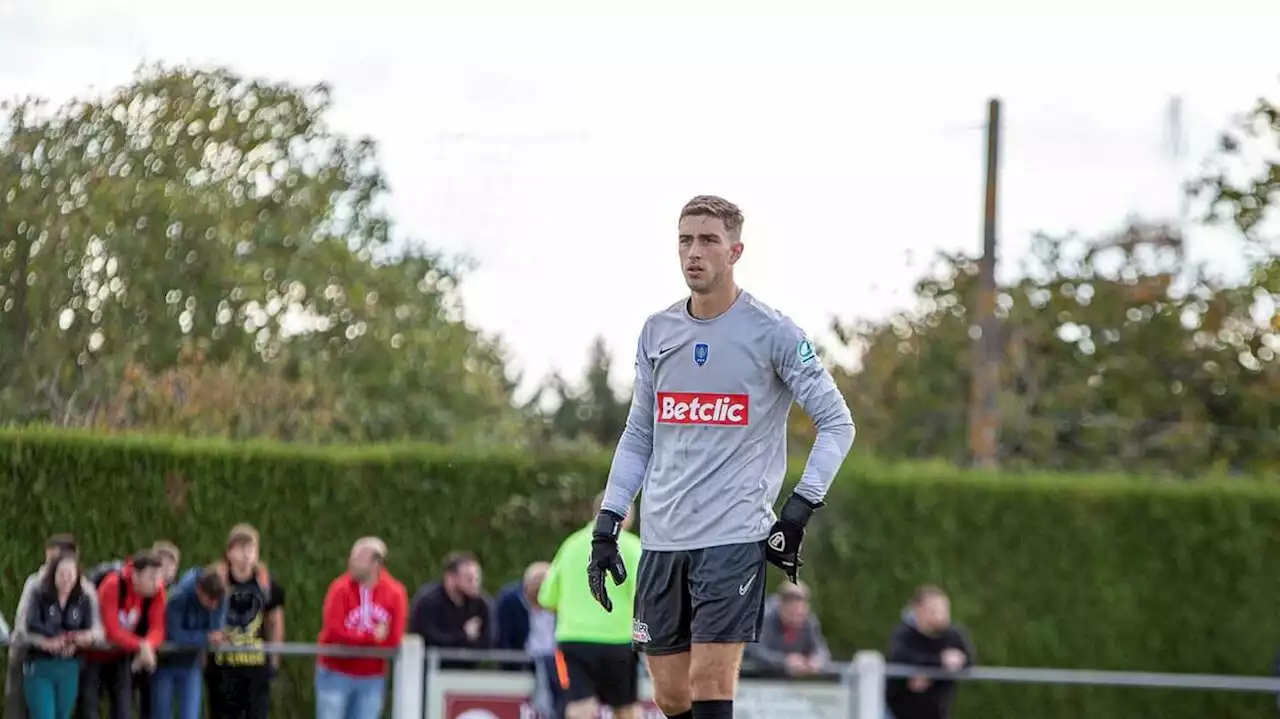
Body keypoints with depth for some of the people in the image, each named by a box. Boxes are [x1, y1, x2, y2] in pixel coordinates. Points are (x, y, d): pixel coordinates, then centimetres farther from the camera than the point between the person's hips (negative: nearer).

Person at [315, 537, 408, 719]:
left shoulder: (395, 593, -6)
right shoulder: (341, 589, -10)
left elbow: (393, 640, -9)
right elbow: (335, 632, -17)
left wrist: (355, 638, -13)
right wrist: (372, 637, -12)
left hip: (372, 681, 2)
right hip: (336, 676, -2)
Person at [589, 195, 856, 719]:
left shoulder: (772, 332, -4)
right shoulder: (657, 332, 11)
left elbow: (837, 423, -2)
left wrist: (799, 508, -10)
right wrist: (607, 523, 12)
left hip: (734, 536, -5)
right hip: (662, 538, 5)